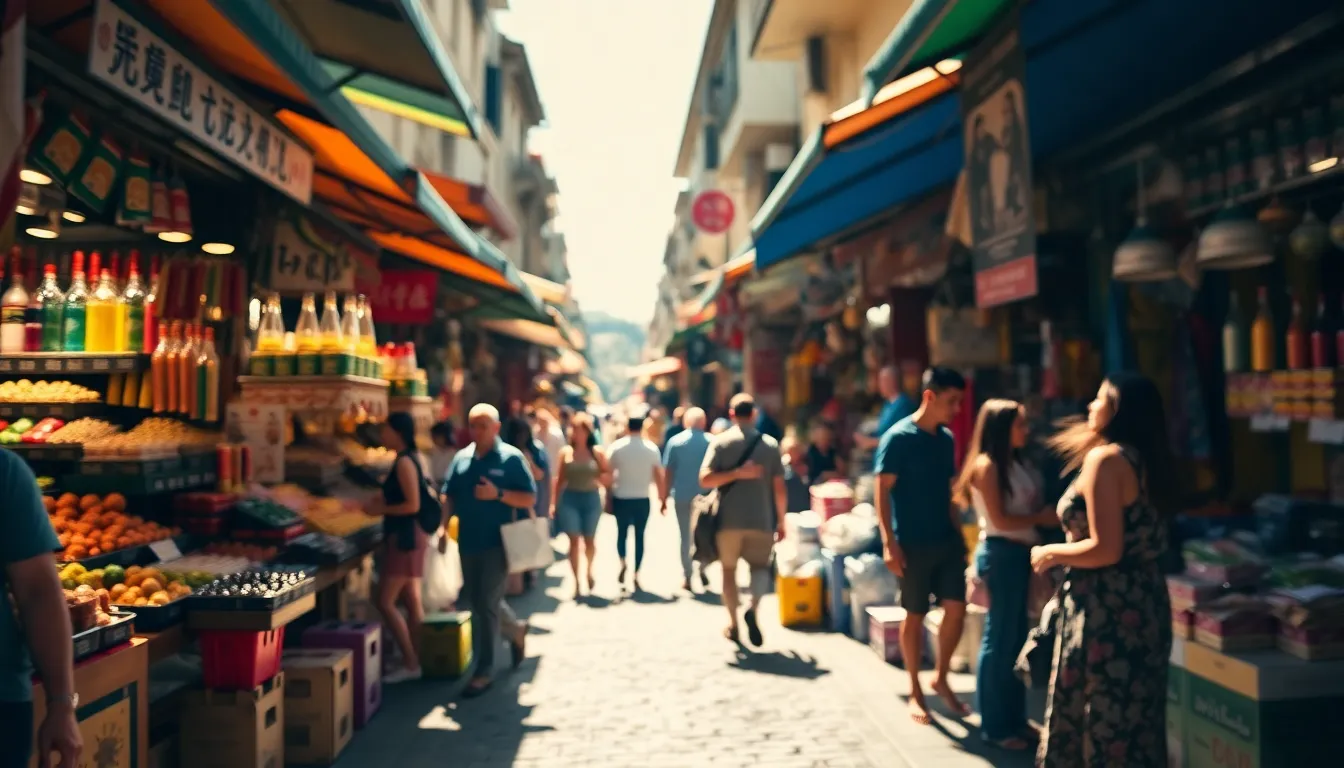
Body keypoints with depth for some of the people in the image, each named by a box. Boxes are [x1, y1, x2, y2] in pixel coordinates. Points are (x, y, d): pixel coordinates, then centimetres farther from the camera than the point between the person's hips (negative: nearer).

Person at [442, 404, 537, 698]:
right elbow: (450, 496, 13)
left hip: (497, 543, -6)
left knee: (487, 605, -4)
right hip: (468, 541, 6)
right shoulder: (462, 458, 8)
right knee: (474, 600, 17)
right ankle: (516, 630, 43)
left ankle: (485, 671, 8)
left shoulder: (511, 457, -7)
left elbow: (529, 499, -9)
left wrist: (498, 494, -23)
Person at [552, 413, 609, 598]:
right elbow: (560, 479, 3)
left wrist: (601, 479, -16)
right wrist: (554, 502, 1)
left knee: (590, 540, 13)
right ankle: (576, 581, 2)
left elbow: (608, 473, 6)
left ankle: (590, 570, 40)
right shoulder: (566, 452, -1)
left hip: (591, 498, 1)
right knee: (574, 541, -3)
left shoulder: (597, 452, -2)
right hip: (570, 499, 0)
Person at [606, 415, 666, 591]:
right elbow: (659, 477, -2)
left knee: (621, 531, 16)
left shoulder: (616, 447, -5)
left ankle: (623, 563, -5)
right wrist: (663, 500, 6)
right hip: (642, 499, 1)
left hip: (621, 498, 0)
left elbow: (608, 474, -5)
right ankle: (636, 575, 6)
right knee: (639, 535, 8)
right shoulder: (652, 448, -3)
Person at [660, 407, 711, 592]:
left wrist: (664, 497, 1)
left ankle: (687, 577, 10)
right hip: (705, 495, 0)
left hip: (682, 495, 0)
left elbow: (668, 472, -4)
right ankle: (702, 567, 0)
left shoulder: (675, 441, -2)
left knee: (685, 535, 10)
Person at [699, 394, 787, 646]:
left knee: (729, 569, 15)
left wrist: (736, 474, -11)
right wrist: (781, 521, 9)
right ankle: (753, 606, -15)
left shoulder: (720, 442, -1)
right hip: (762, 519, 0)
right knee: (760, 566, 12)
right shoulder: (770, 444, 2)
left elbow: (705, 479, -13)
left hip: (729, 519, 0)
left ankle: (733, 625, 17)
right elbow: (779, 487, 1)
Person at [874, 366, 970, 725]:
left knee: (956, 608, 3)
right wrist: (889, 543, -19)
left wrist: (959, 533, 13)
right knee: (914, 615, 4)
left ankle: (941, 678, 22)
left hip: (947, 539, 6)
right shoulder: (898, 437, -13)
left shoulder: (946, 438, 7)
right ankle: (915, 691, 18)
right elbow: (882, 492, -14)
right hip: (913, 543, -6)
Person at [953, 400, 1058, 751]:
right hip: (1001, 553, -9)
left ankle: (1014, 718, 26)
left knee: (1016, 638, 14)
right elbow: (1000, 519, -15)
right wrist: (1042, 519, -9)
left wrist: (1047, 515, -7)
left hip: (1019, 552, 9)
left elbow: (1025, 507, 10)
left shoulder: (1015, 462, 13)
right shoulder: (987, 465, -11)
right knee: (999, 640, -1)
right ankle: (994, 726, 10)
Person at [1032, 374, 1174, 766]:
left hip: (1108, 608, -9)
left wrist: (1051, 554, -8)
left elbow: (1105, 550, -22)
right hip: (1142, 601, 9)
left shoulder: (1105, 458, -16)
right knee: (1136, 719, 15)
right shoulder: (1145, 459, 11)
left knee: (1104, 721, 1)